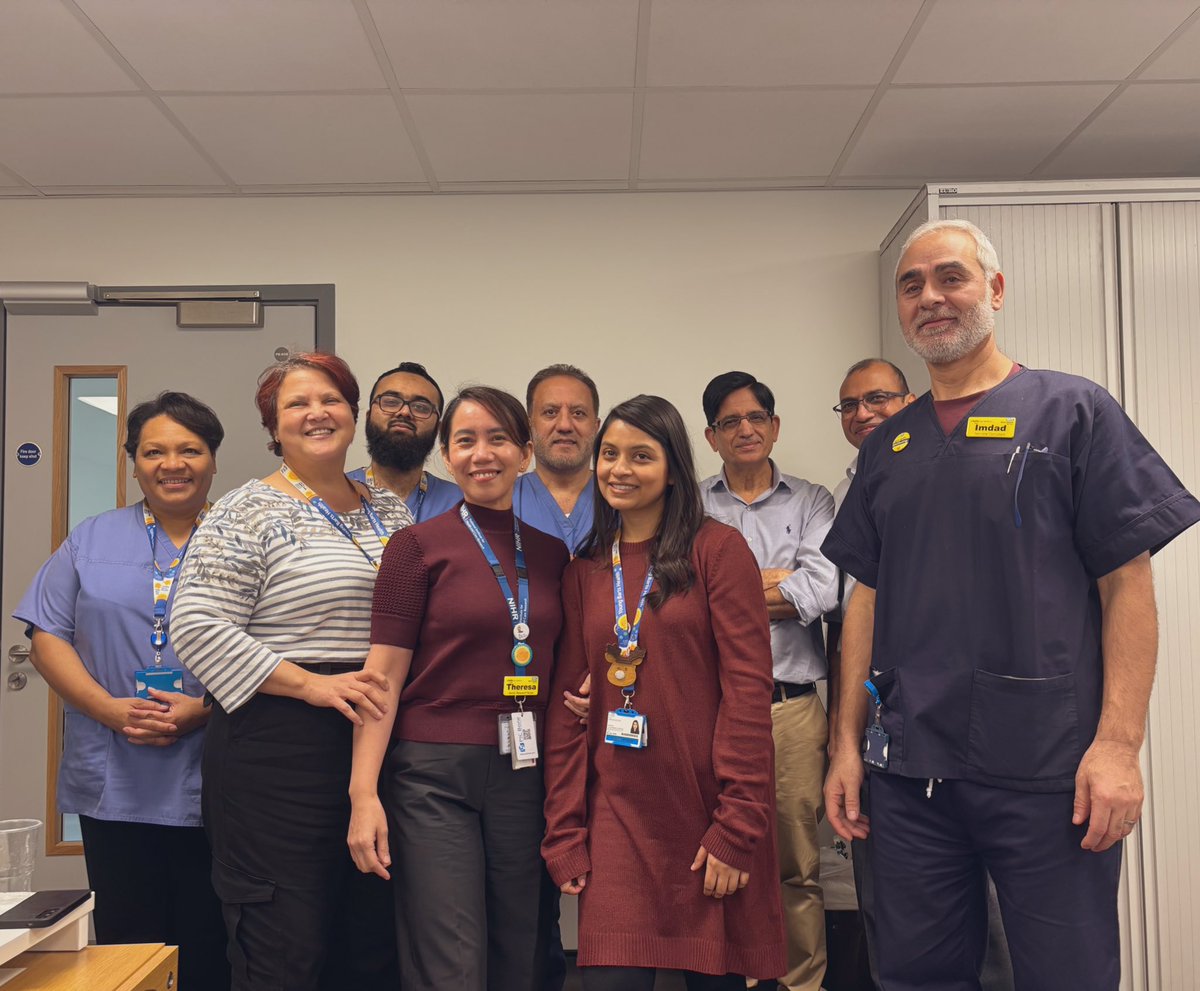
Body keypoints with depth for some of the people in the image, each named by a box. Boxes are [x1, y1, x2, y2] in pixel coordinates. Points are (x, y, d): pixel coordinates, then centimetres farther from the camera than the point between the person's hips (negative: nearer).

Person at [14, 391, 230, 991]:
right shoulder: (91, 541, 12)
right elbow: (47, 640, 6)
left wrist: (204, 710, -15)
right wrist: (111, 709, -10)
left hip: (213, 782, -1)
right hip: (114, 785, 2)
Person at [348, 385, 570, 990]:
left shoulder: (552, 552, 9)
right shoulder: (418, 545, -3)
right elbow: (384, 675, -6)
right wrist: (364, 792, -12)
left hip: (525, 775, 4)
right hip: (434, 773, -4)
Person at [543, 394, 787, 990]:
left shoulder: (718, 550, -5)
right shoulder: (584, 570, 9)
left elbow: (748, 688, -10)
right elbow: (568, 706, 8)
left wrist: (737, 827, -14)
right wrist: (563, 833, 3)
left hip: (707, 809, -3)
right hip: (618, 816, 3)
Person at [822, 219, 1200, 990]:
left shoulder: (1072, 412, -1)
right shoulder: (888, 448, 11)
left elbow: (1128, 584, -5)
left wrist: (1118, 741, -13)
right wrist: (848, 743, 8)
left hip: (1050, 772, -4)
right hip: (910, 772, 4)